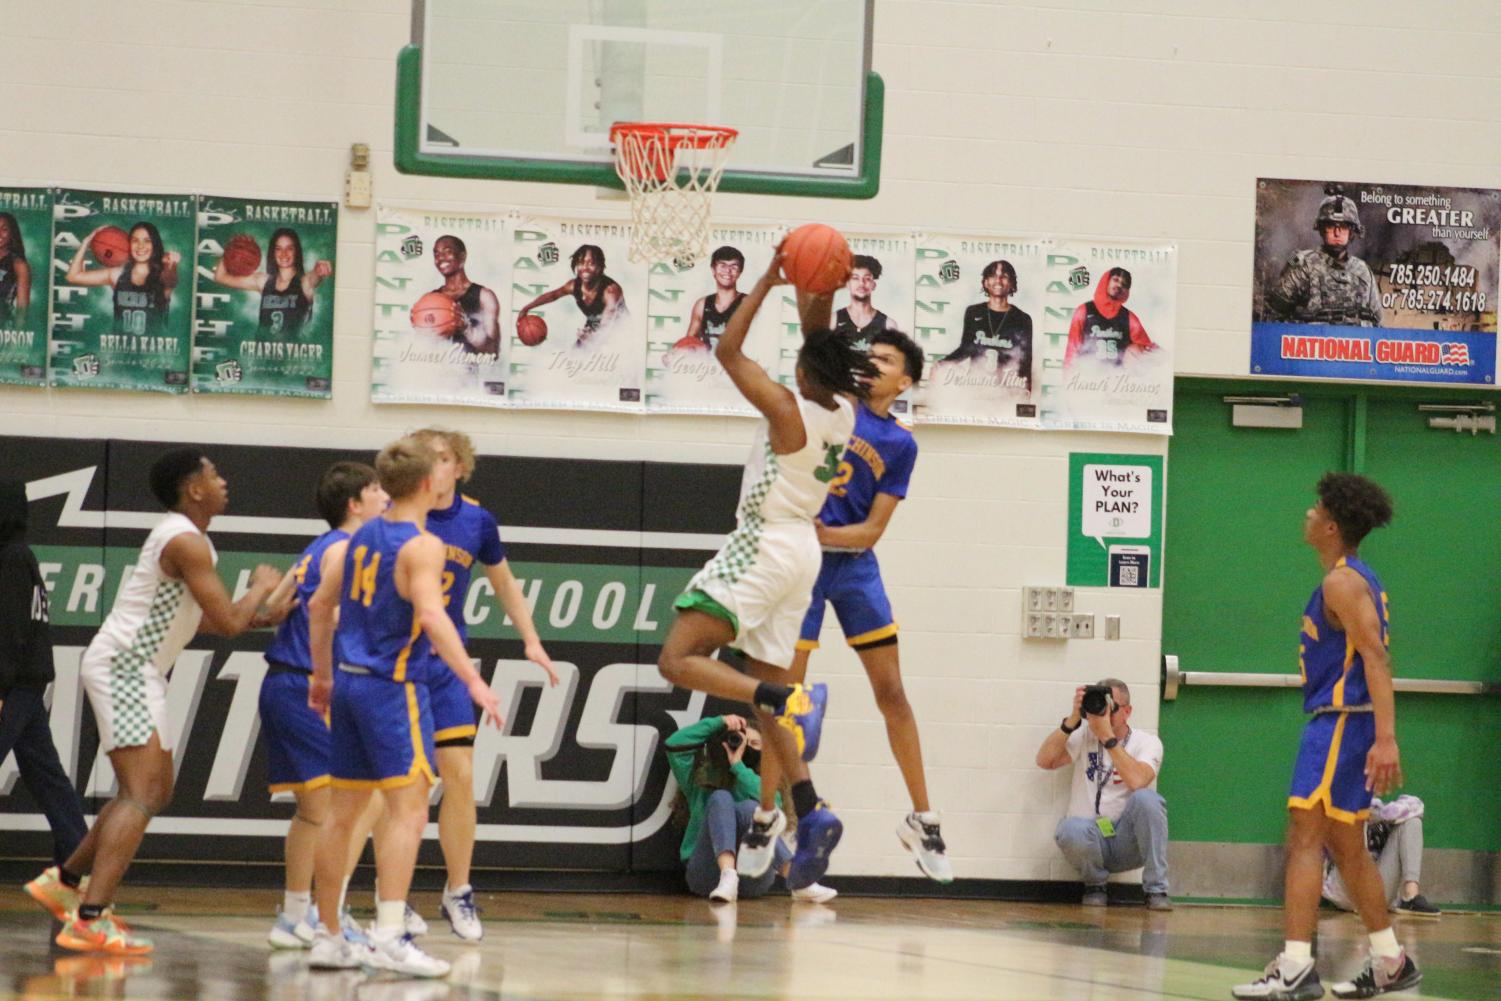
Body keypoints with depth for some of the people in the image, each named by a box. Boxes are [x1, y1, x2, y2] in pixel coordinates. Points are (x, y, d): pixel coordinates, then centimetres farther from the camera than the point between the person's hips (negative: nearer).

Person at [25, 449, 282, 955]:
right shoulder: (186, 542, -18)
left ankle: (63, 881, 29)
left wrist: (259, 612, 19)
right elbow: (229, 622, -19)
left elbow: (206, 618, 28)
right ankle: (89, 922, -27)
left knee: (155, 792, 20)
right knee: (142, 794, -19)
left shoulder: (185, 538, 15)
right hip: (121, 667, -11)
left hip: (136, 671, 11)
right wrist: (261, 586, -1)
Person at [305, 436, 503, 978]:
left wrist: (323, 676, 28)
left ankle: (326, 937, 17)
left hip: (349, 683, 8)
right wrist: (473, 680, -28)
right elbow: (431, 615, -25)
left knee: (344, 810, 13)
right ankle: (389, 937, -20)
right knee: (408, 808, -10)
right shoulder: (421, 545, -11)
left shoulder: (361, 537, 12)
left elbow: (320, 606, 18)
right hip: (393, 687, -8)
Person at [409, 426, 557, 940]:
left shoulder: (477, 521, 2)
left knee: (460, 776, -2)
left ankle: (457, 892, 12)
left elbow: (503, 583, 18)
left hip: (444, 661, 2)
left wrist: (530, 640, 15)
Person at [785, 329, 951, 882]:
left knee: (891, 692, 3)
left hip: (854, 563, 2)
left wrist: (825, 533, -16)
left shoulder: (900, 443, 4)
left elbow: (873, 529, -2)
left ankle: (922, 818, 11)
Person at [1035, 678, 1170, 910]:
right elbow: (1045, 760, -5)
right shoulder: (1084, 736, 9)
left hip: (1128, 844, -1)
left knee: (1146, 798, -31)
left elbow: (1136, 781, -19)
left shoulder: (1147, 743, 2)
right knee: (1071, 829, -36)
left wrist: (1107, 736, -20)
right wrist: (1073, 719, -12)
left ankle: (1156, 890, -19)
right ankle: (1095, 885, -1)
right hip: (1091, 839, 1)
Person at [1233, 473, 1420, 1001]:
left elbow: (1375, 658, -23)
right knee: (1345, 846, 17)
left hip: (1340, 720, -10)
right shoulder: (1359, 578, 17)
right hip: (1341, 720, 10)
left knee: (1305, 837, -13)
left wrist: (1385, 738, -30)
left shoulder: (1343, 583, -14)